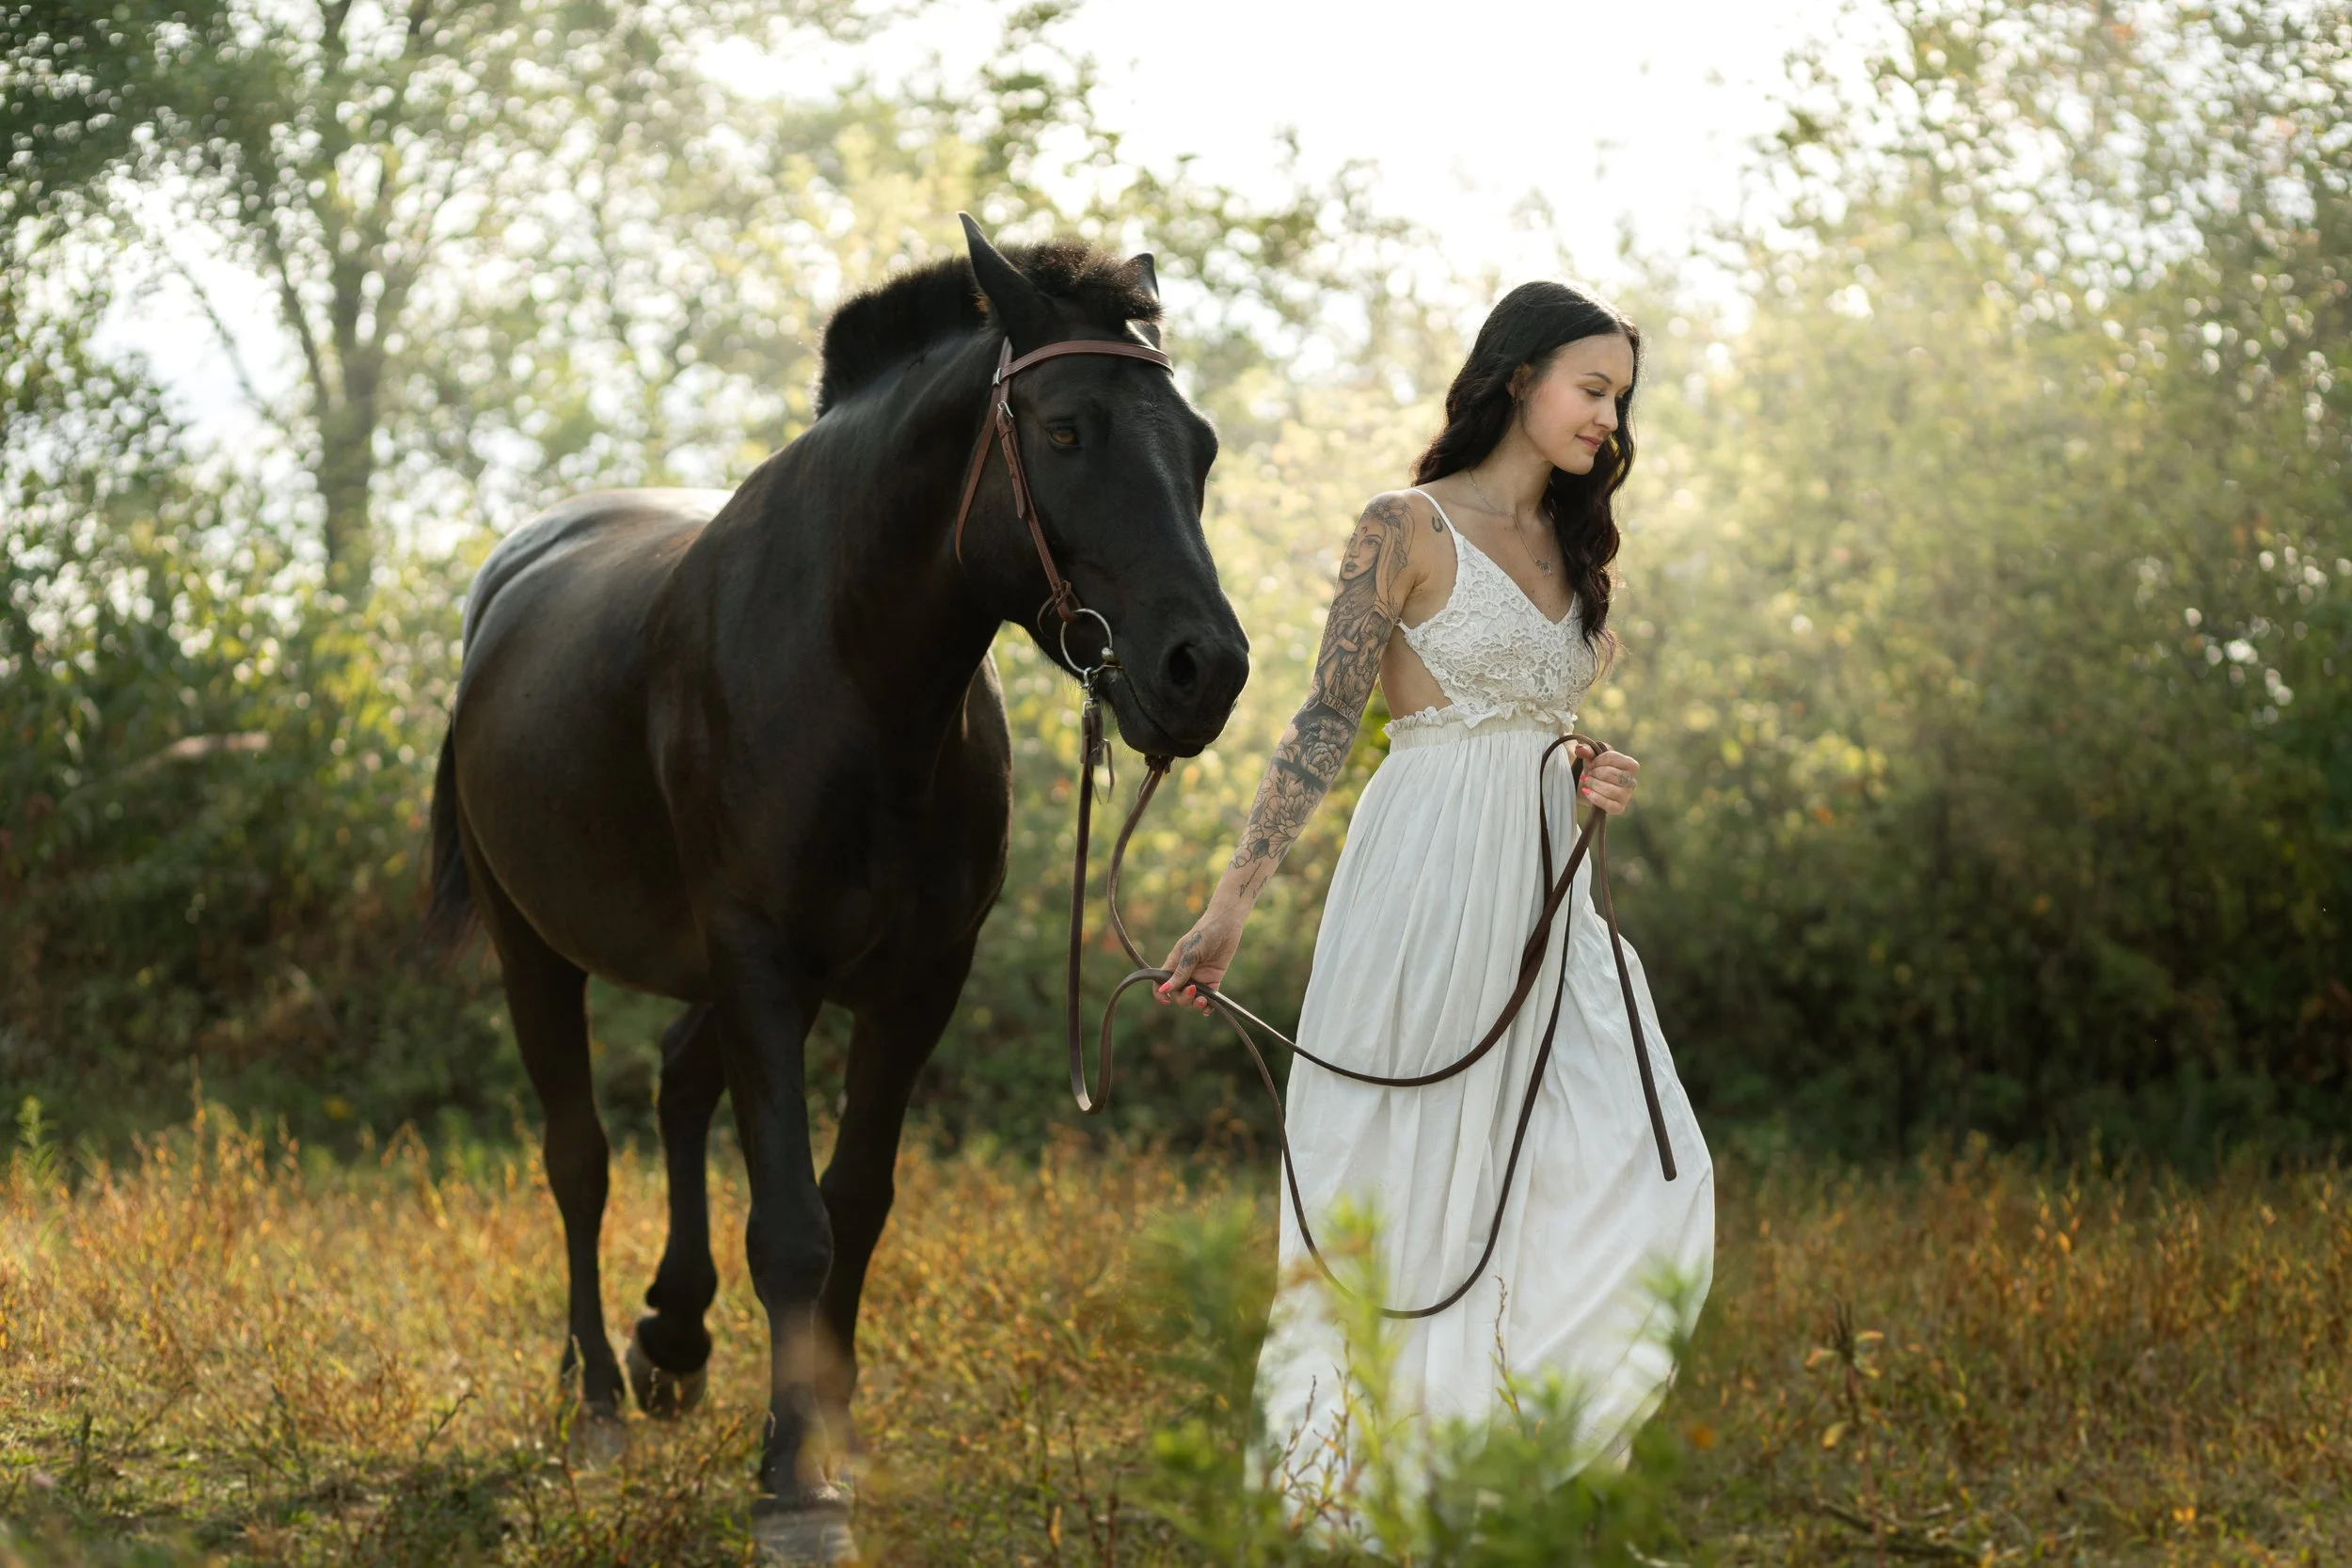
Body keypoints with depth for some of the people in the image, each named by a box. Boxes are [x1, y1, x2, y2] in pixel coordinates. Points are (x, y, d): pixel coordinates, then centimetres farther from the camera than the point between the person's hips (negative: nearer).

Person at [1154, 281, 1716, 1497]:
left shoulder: (1572, 547, 16)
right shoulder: (1409, 530, -6)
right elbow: (1326, 723, -9)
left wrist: (1594, 779, 2)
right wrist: (1230, 906, -15)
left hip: (1544, 897, 7)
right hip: (1427, 884, -7)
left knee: (1642, 1184, -5)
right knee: (1398, 1192, -2)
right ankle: (1333, 1476, 9)